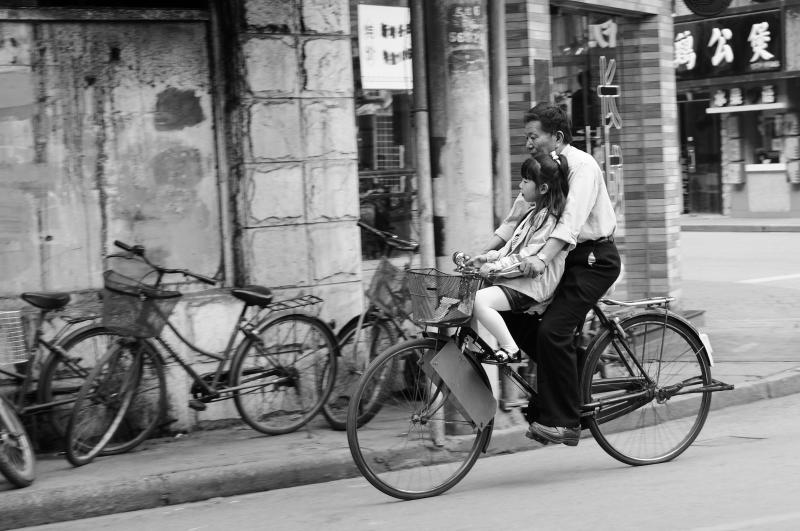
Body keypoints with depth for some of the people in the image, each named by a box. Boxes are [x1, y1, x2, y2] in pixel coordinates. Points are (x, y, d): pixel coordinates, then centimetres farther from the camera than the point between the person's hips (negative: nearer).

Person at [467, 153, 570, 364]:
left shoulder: (548, 217, -12)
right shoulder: (534, 213, 20)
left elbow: (531, 254, -20)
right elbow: (512, 247, 21)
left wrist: (498, 265, -21)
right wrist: (487, 257, 9)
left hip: (533, 286, -11)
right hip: (519, 279, 11)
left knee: (480, 300, -28)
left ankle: (510, 350, -20)